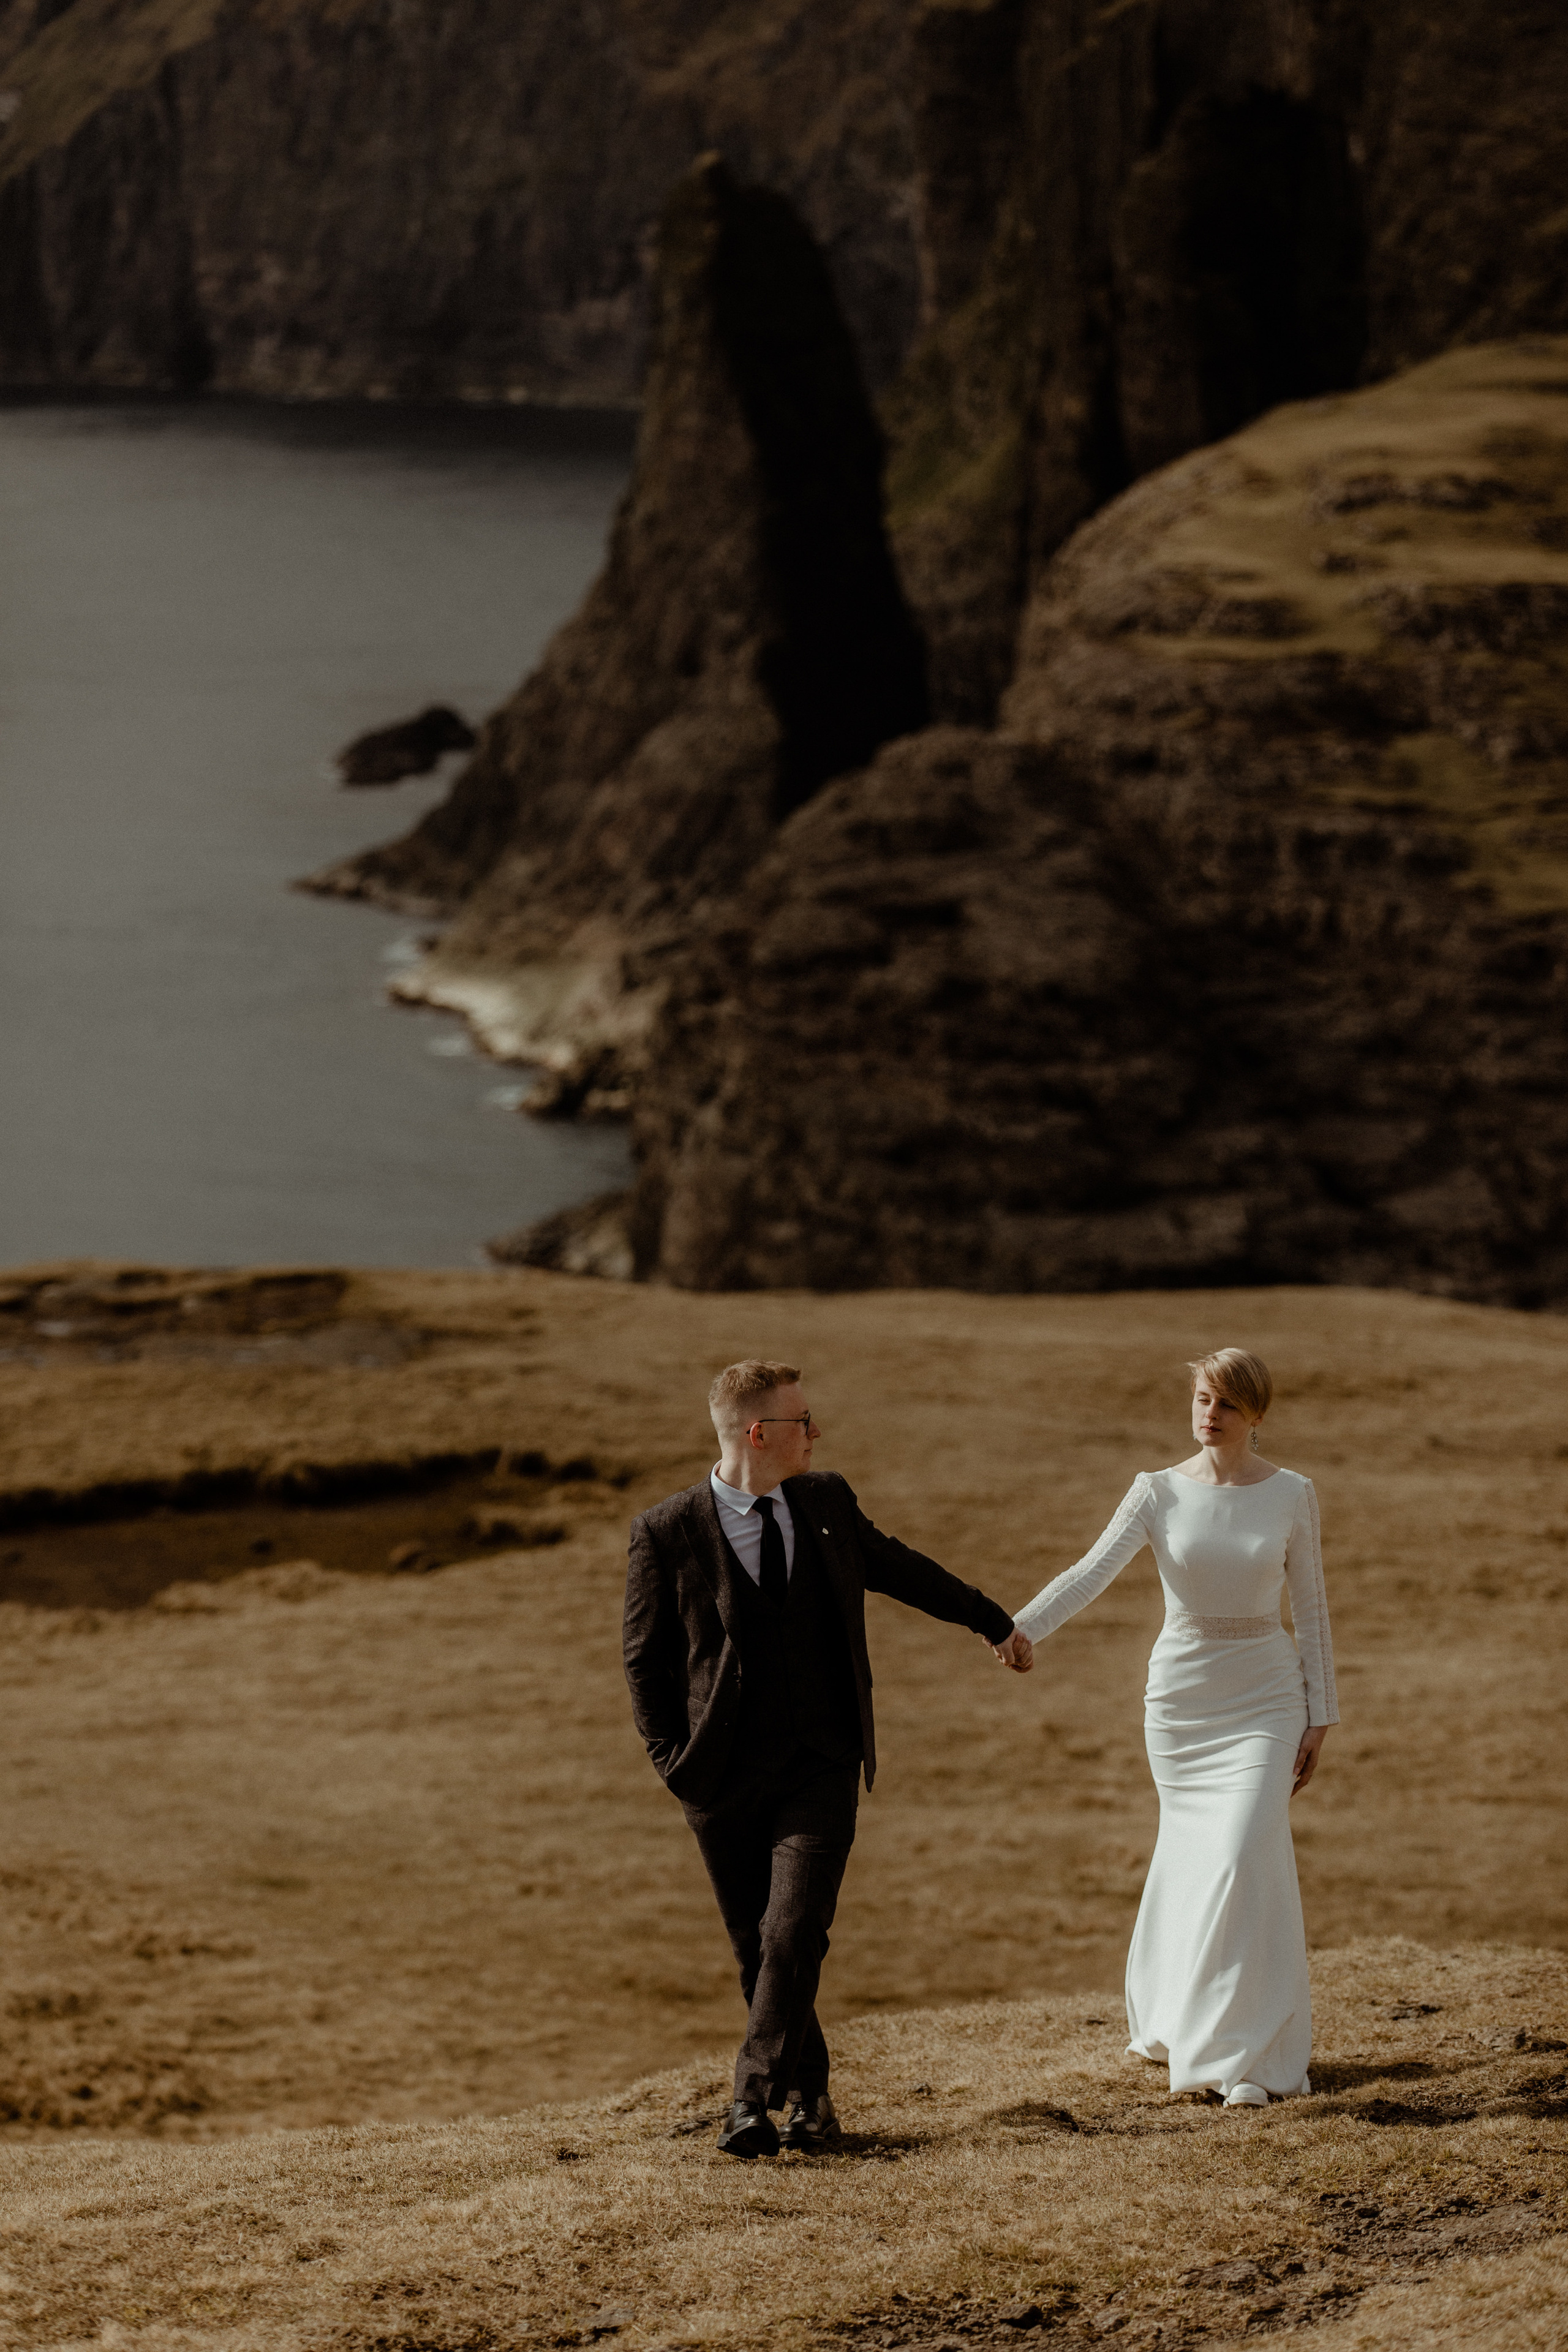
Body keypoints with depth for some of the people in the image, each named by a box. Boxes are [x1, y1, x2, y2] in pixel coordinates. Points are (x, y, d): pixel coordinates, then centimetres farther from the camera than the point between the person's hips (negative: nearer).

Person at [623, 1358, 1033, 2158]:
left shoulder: (827, 1502, 5)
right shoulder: (667, 1534, -7)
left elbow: (898, 1568, 22)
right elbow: (644, 1658, 1)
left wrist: (995, 1622, 31)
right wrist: (672, 1760, -7)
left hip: (821, 1769, 1)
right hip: (725, 1781, -1)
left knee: (794, 1934, -15)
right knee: (756, 1946, 6)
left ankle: (754, 2102, -12)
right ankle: (809, 2097, 23)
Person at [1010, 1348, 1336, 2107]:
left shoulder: (1291, 1495, -3)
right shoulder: (1158, 1493, -3)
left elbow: (1311, 1609, 3)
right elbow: (1091, 1572, -14)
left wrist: (1319, 1717, 0)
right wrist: (1016, 1629, -29)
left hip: (1264, 1699, -1)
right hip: (1180, 1696, 1)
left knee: (1245, 1859, -13)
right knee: (1189, 1855, 11)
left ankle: (1253, 2055, -9)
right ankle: (1171, 2020, 32)